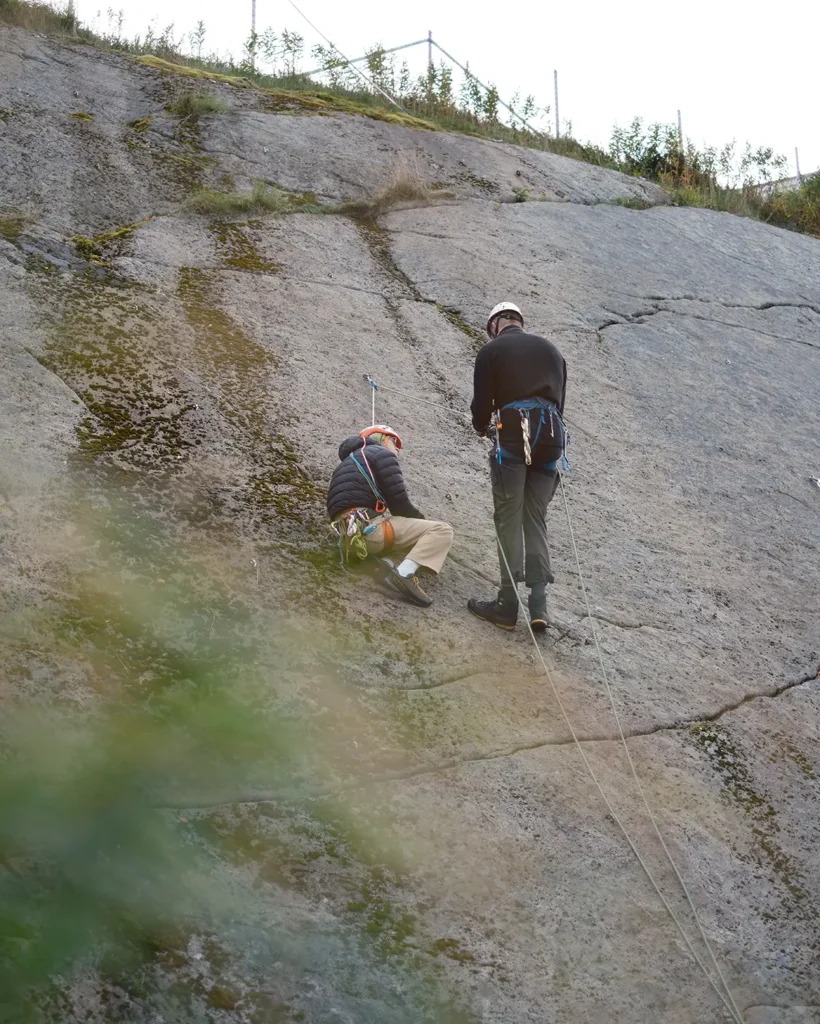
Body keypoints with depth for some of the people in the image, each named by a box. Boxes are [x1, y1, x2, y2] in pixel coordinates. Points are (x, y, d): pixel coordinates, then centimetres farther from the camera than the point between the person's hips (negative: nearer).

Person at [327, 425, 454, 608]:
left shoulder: (350, 461, 32)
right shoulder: (382, 454, 4)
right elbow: (399, 502, -4)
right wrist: (422, 521, 14)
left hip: (350, 533, 9)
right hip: (367, 526, -9)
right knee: (441, 530, -8)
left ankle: (391, 563, -8)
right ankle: (404, 572, -28)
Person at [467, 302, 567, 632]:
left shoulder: (492, 350, 7)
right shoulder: (551, 350, 23)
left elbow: (481, 402, 3)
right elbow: (560, 400, 19)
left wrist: (481, 428, 24)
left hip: (513, 434, -5)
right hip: (552, 436, 5)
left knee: (509, 520, -1)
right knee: (536, 520, 8)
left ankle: (509, 605, -3)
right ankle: (538, 605, -1)